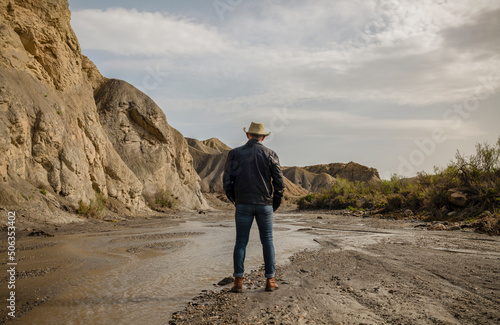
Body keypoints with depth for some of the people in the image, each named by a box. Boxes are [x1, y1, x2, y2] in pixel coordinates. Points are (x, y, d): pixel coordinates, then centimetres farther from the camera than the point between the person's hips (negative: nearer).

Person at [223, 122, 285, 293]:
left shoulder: (235, 153, 1)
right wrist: (275, 204, 11)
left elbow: (227, 181, -1)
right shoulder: (270, 154, 0)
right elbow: (279, 182, -2)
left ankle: (238, 281, 4)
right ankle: (270, 280, 14)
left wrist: (234, 200, 15)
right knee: (267, 241, 11)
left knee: (241, 241, 7)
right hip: (265, 204, 0)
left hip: (243, 204, 0)